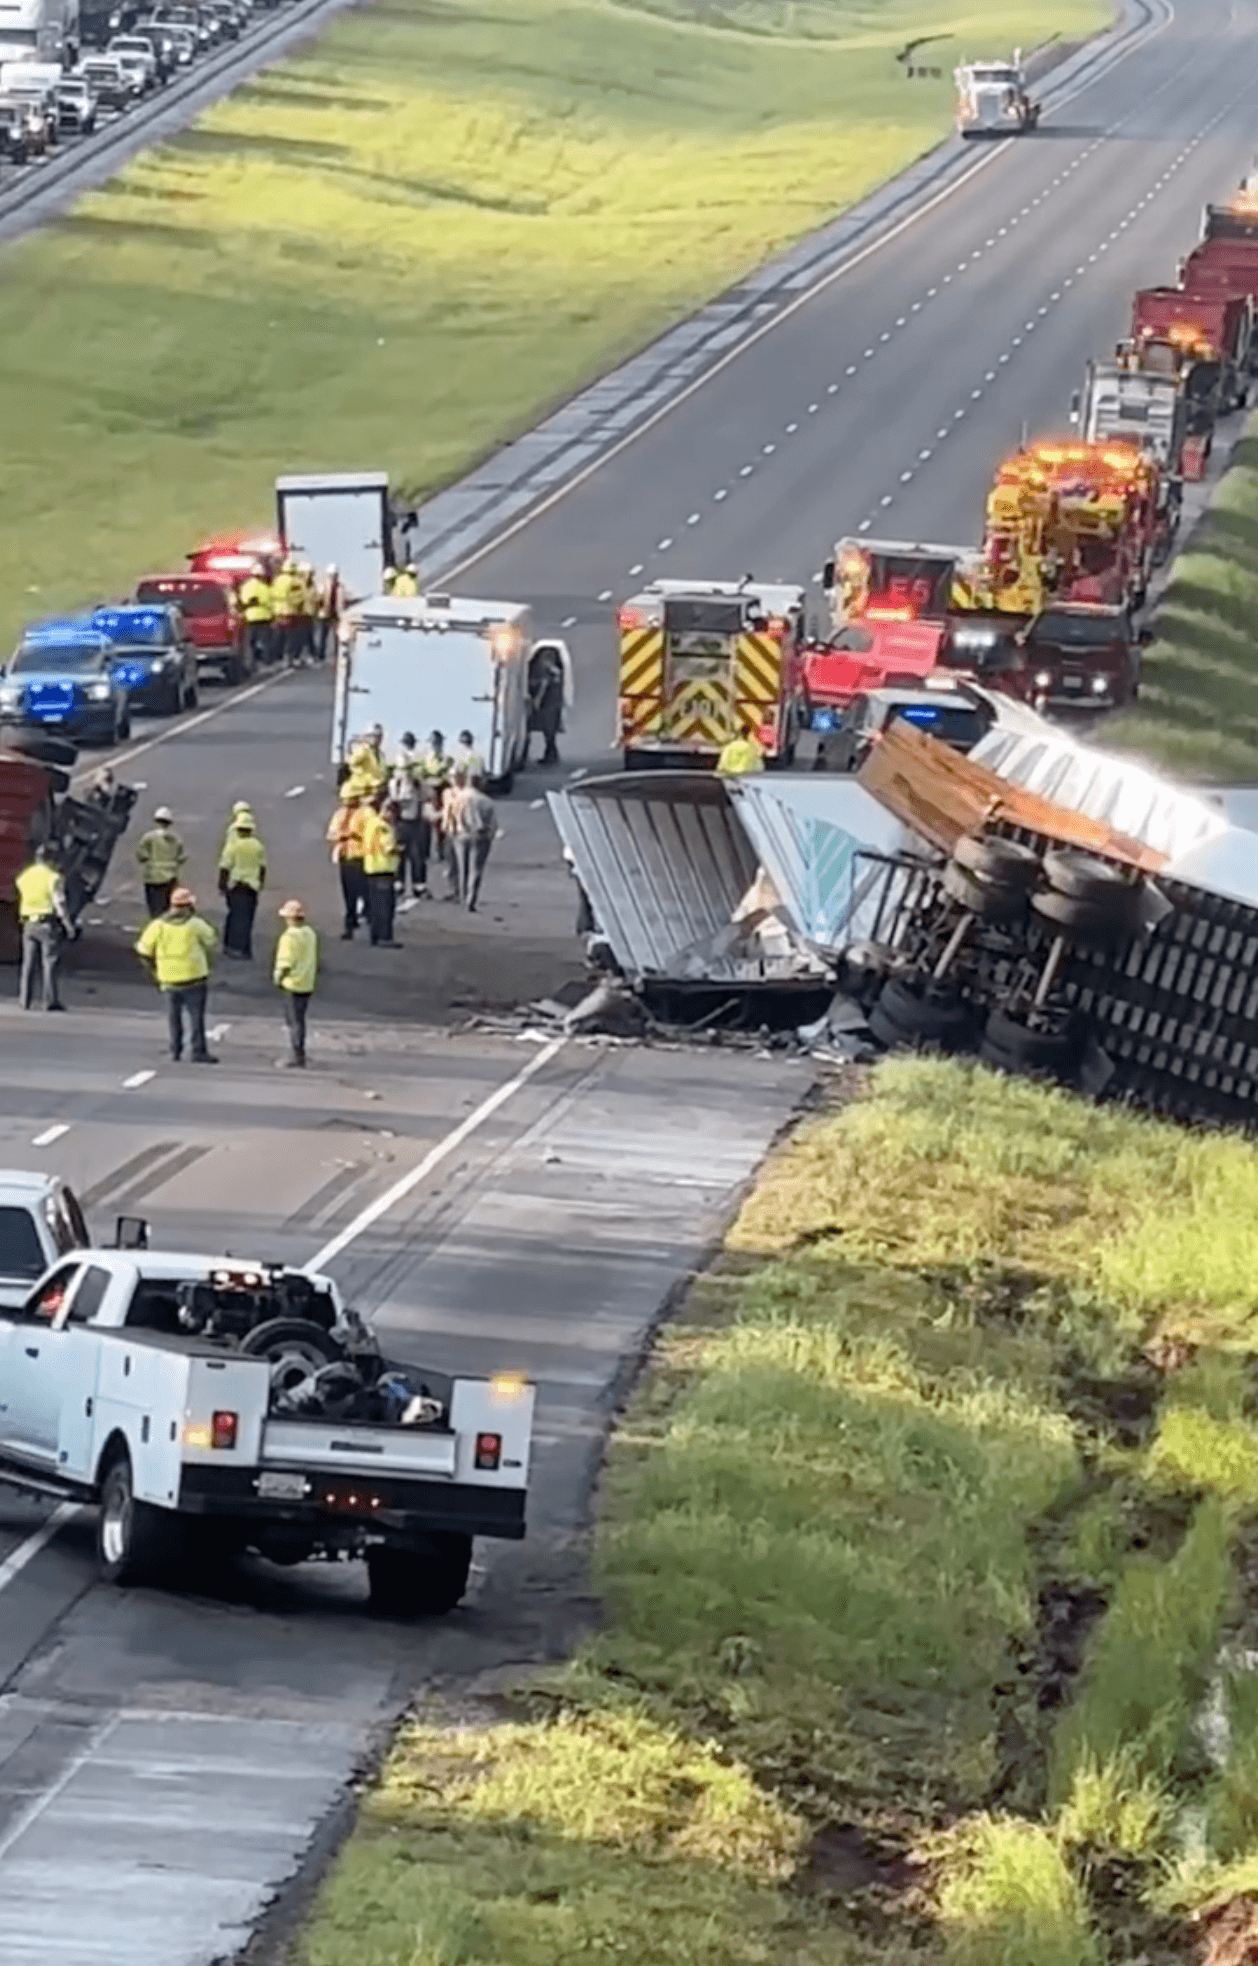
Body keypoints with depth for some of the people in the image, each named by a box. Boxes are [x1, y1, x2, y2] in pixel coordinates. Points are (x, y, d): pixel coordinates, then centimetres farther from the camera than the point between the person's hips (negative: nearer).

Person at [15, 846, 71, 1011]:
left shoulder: (24, 877, 10)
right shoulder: (53, 877, -8)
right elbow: (59, 903, -12)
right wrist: (68, 924, -7)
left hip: (28, 923, 5)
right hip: (48, 923, -5)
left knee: (28, 963, 8)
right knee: (49, 962, -4)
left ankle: (24, 999, 6)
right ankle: (50, 1000, -7)